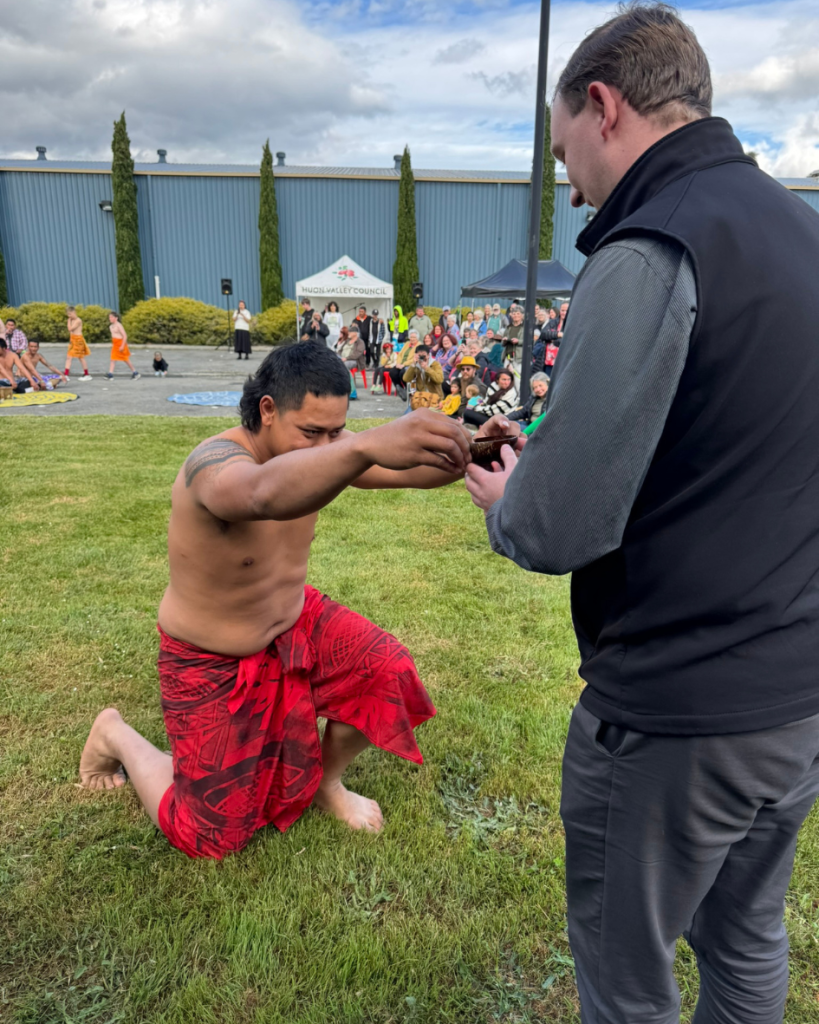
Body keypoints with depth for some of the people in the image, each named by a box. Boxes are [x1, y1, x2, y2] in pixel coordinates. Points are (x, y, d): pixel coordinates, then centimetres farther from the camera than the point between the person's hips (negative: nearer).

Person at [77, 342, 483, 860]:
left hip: (296, 623, 6)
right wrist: (368, 446, -77)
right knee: (211, 834, 4)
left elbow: (407, 467, -25)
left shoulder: (316, 442, -14)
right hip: (215, 664, -5)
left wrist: (467, 450, -48)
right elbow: (264, 493, -59)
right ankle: (116, 735, 30)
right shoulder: (215, 462, -34)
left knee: (390, 673, -15)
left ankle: (327, 782, 14)